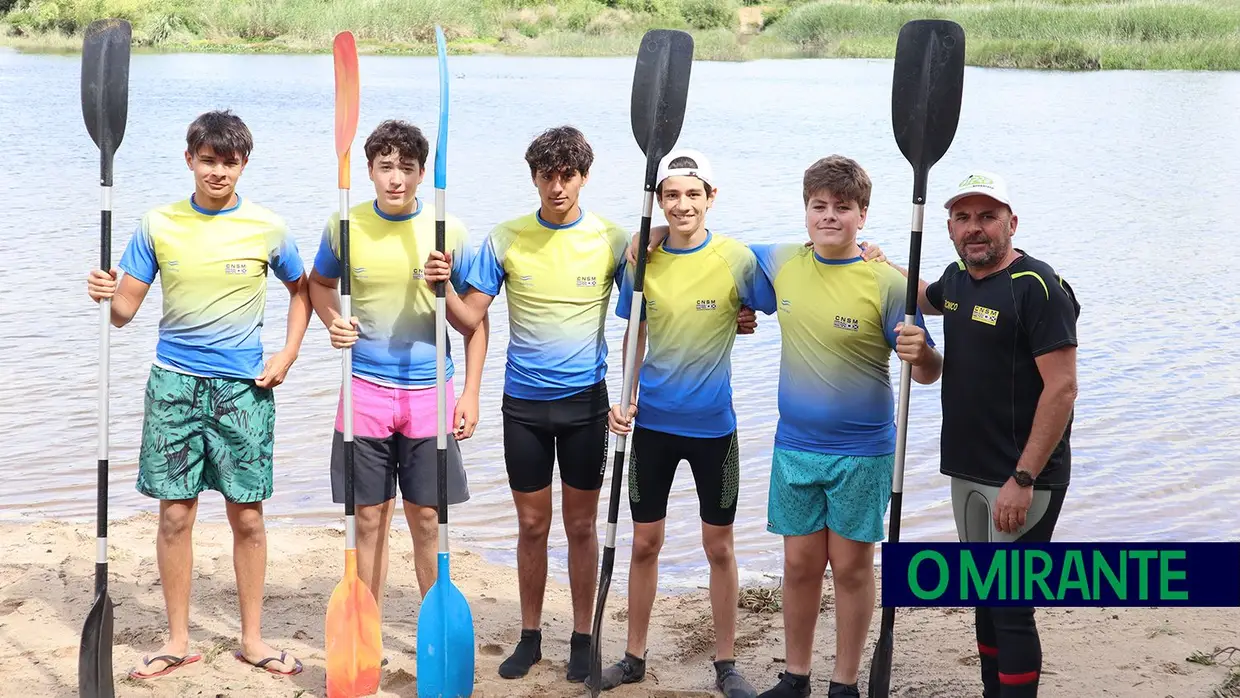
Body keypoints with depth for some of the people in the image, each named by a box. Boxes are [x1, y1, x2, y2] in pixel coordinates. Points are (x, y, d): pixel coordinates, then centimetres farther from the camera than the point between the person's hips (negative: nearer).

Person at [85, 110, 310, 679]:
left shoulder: (267, 229, 0)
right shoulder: (158, 226, 1)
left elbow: (301, 290, 15)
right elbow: (125, 311, 1)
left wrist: (287, 356, 4)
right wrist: (106, 295, -21)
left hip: (244, 388, 0)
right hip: (175, 382, 1)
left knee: (247, 515, 3)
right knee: (175, 513, 3)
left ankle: (252, 638, 17)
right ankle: (178, 641, 16)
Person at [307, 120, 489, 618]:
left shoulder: (449, 232, -5)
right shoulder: (344, 226, -2)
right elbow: (319, 283, 17)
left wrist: (470, 394, -2)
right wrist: (334, 323, -5)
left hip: (430, 391, -1)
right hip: (366, 390, 1)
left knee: (427, 519, 5)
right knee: (370, 517, 6)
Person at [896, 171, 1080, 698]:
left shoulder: (1037, 288, -16)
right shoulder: (957, 276, 9)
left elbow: (1061, 388, -21)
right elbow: (927, 299, 36)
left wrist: (1023, 480, -24)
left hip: (1022, 478, -8)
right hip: (967, 471, 8)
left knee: (1010, 609, -7)